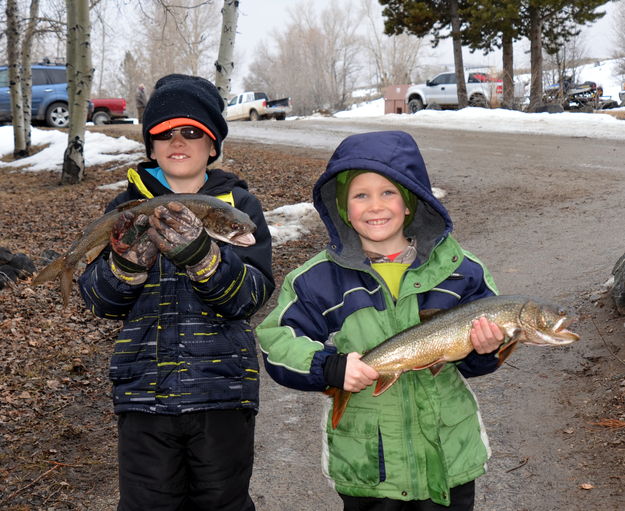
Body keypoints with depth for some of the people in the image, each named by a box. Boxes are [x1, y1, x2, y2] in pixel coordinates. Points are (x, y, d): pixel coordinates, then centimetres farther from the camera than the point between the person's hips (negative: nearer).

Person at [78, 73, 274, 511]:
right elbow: (99, 299, 0)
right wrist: (127, 264, -22)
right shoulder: (128, 208, 6)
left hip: (223, 392, -1)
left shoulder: (239, 204, 1)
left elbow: (254, 293, -10)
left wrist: (200, 254, -29)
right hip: (145, 391, 1)